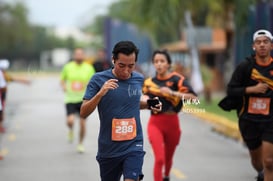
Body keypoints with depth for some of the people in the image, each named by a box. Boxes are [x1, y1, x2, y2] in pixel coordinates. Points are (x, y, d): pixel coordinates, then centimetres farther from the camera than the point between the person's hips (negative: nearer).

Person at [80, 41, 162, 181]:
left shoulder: (139, 79, 2)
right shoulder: (98, 79, -9)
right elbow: (83, 113, -12)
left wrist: (148, 104, 2)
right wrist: (100, 93, -27)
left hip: (133, 147, 1)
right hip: (108, 149, -1)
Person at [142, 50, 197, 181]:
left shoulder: (177, 79, -7)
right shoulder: (149, 82, 4)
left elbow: (193, 97, -19)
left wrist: (172, 93, -26)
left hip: (172, 122, 0)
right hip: (155, 123, 0)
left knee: (168, 157, 19)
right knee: (159, 159, -16)